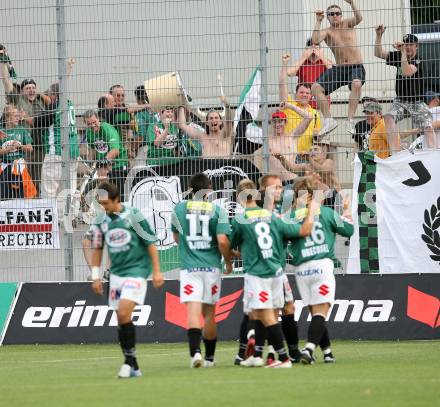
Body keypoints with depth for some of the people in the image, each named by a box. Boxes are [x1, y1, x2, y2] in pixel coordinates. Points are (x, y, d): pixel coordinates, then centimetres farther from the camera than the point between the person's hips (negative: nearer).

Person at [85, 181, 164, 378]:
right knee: (122, 320, 4)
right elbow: (96, 248, 17)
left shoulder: (133, 216, -8)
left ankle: (130, 360, -13)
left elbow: (151, 243, -3)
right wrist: (95, 276, 13)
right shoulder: (100, 221, 5)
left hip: (136, 270, -5)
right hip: (116, 273, 5)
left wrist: (157, 271, -5)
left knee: (124, 314, -20)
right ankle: (132, 367, 10)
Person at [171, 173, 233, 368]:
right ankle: (209, 357, 19)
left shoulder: (179, 209, 4)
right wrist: (228, 262, 6)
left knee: (193, 311, -9)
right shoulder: (217, 211, -3)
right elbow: (223, 241, -11)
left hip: (188, 267, 0)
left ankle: (195, 351, -28)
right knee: (209, 312, 11)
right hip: (212, 267, 0)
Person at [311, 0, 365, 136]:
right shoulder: (327, 32, 4)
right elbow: (315, 41, -16)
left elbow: (359, 18, -17)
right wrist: (318, 21, -14)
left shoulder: (347, 24, 5)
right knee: (316, 87, -15)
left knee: (356, 84, -37)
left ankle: (350, 120, -34)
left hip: (356, 67, -3)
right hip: (338, 68, 3)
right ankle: (328, 120, -14)